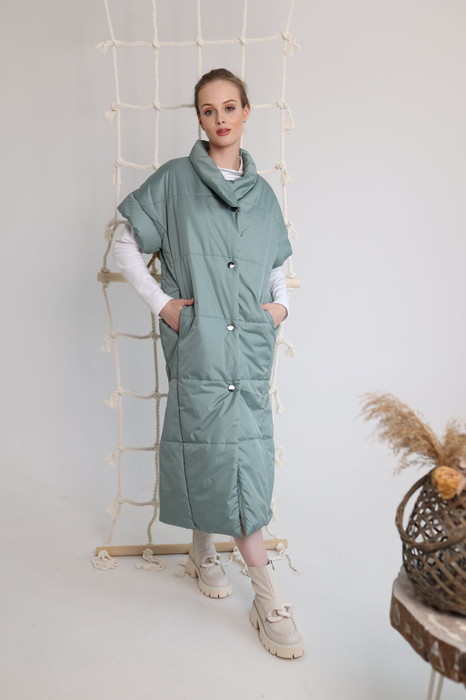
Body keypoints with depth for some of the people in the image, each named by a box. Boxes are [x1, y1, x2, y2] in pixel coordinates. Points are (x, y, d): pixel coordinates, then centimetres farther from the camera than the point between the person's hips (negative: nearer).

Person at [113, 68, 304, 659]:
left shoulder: (262, 192, 14)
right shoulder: (174, 180, 1)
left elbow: (276, 263, 24)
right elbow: (125, 246, 3)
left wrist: (281, 302, 6)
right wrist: (160, 302, -6)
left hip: (250, 342, 5)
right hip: (197, 339, -4)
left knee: (243, 447, 7)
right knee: (215, 447, -6)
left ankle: (203, 550, 31)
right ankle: (268, 596, 2)